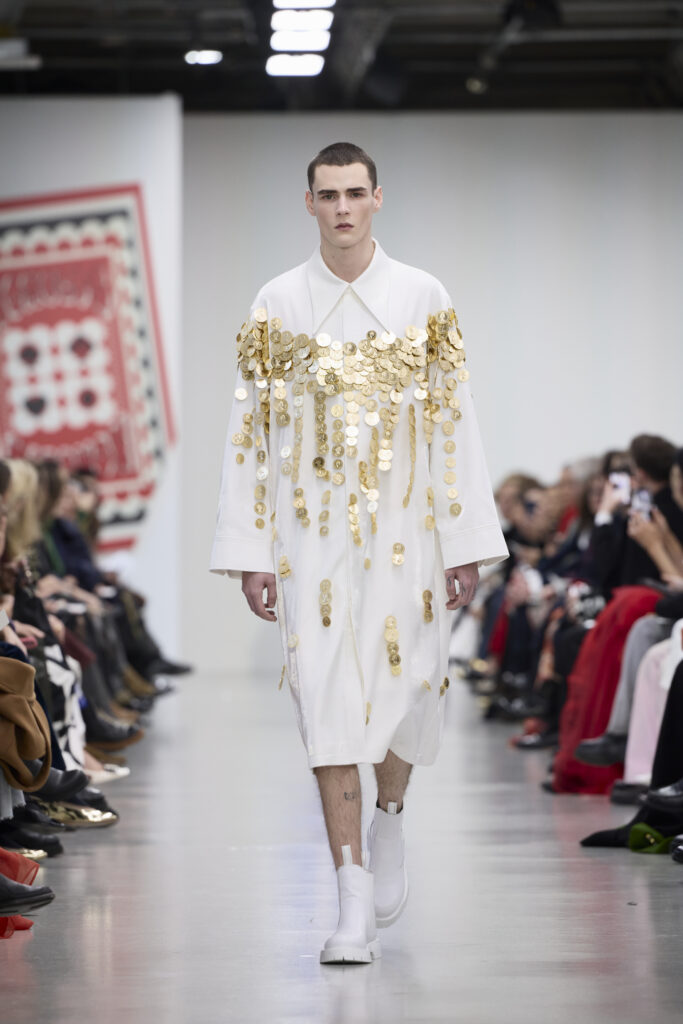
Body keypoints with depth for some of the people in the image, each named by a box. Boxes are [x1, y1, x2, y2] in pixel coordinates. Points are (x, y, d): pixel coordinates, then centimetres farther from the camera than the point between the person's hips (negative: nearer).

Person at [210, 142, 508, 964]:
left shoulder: (423, 299, 3)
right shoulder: (277, 304, 3)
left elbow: (454, 423, 2)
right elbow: (250, 431, 3)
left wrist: (466, 543, -2)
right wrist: (251, 551, -2)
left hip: (404, 528, 1)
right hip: (312, 532, 0)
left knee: (406, 689, 3)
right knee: (327, 697, -7)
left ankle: (388, 820, 37)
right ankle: (355, 903, -5)